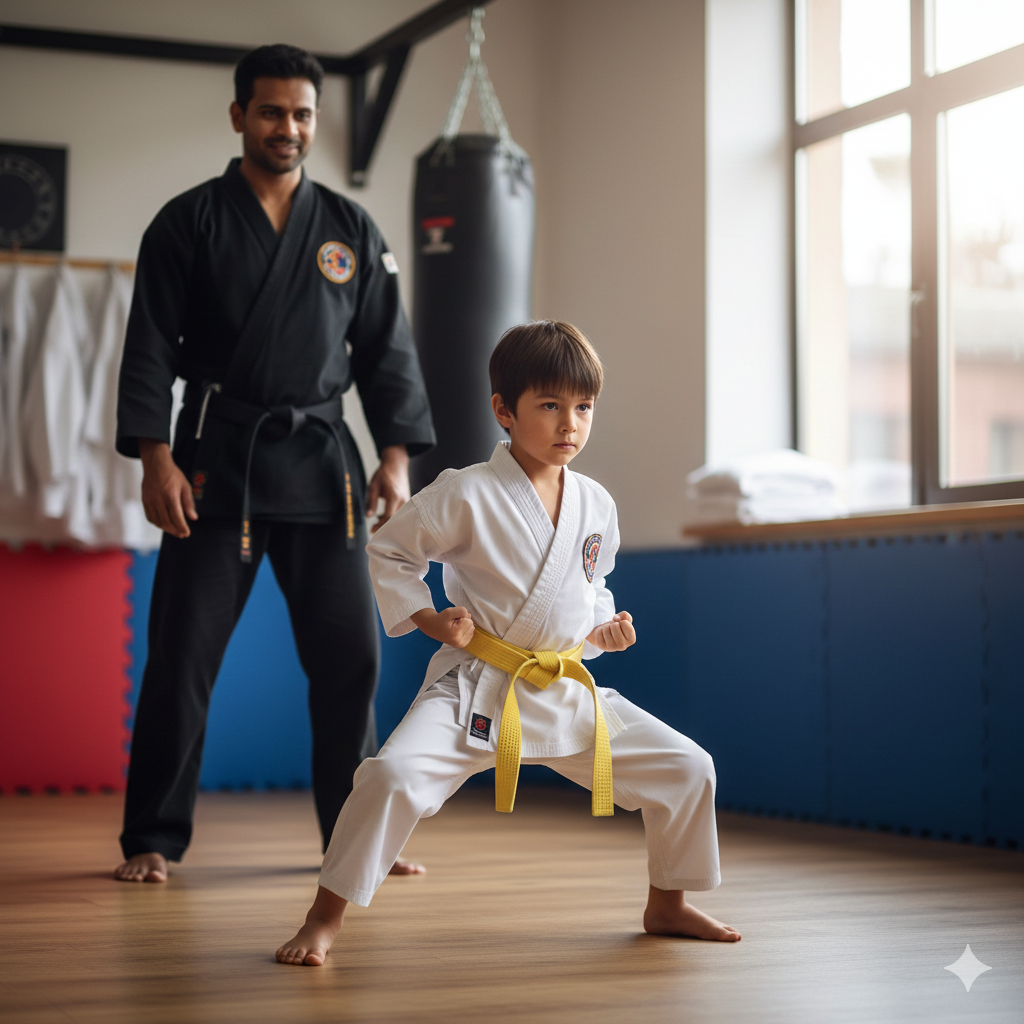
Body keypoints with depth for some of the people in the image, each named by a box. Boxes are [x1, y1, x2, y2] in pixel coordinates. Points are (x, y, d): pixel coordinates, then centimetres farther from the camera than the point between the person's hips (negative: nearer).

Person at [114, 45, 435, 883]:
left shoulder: (351, 231, 9)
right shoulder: (190, 223, 2)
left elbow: (388, 349, 9)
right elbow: (150, 348, -2)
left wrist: (396, 456, -1)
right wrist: (156, 458, -12)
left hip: (321, 462, 3)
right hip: (216, 462, -2)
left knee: (350, 655, 3)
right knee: (182, 657, -3)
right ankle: (152, 839, 10)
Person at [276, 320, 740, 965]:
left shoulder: (596, 505, 6)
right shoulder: (467, 494, -11)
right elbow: (388, 554, 0)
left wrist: (603, 628, 3)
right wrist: (427, 619, -12)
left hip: (568, 693, 5)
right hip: (476, 690, -5)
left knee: (687, 769, 3)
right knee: (393, 774, -28)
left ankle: (667, 905, 26)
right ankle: (325, 920, -10)